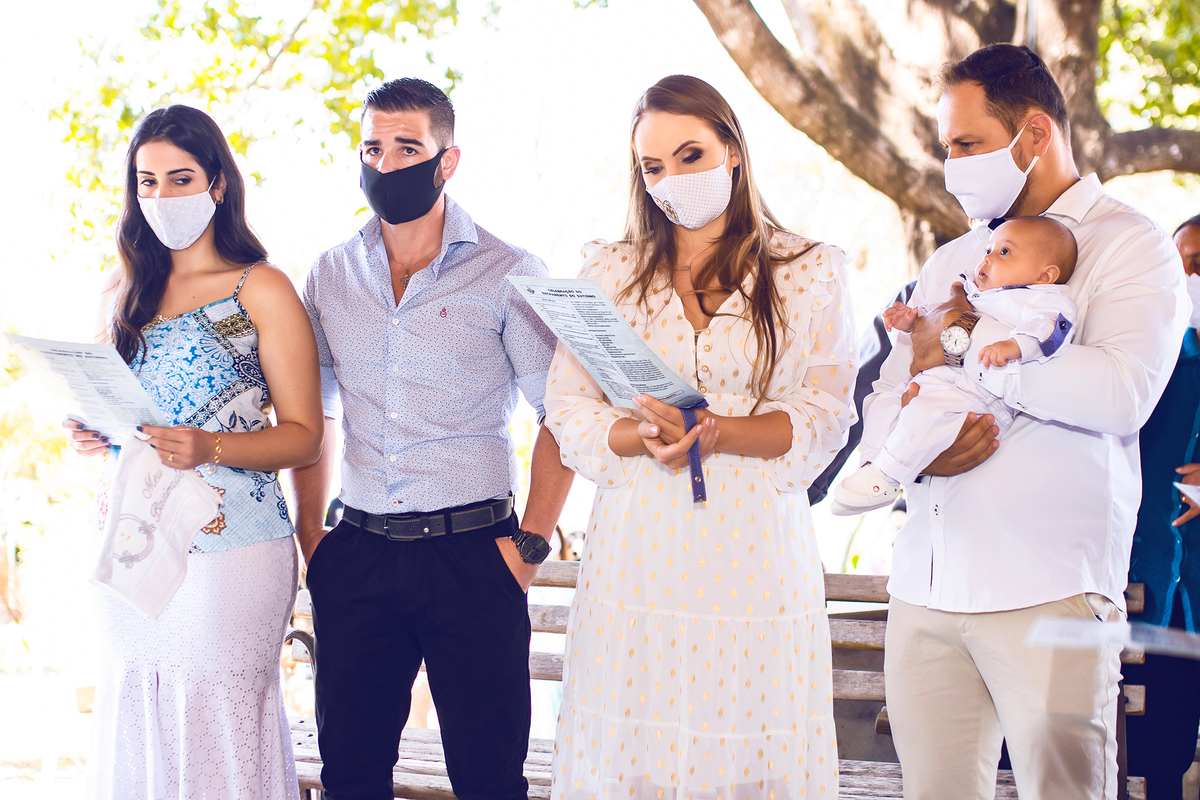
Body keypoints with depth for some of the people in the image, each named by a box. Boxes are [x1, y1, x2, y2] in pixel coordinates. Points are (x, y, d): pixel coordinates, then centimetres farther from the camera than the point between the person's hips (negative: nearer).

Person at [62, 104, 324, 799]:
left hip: (230, 548, -5)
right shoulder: (132, 291, 14)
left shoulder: (262, 290, -2)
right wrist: (91, 433, 1)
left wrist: (208, 447, -21)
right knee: (137, 716, 5)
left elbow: (304, 436, -5)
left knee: (217, 727, -6)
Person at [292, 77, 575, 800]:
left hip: (472, 554, -3)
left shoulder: (506, 274, -1)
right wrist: (311, 538, 11)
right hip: (357, 558, 4)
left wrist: (530, 545, -8)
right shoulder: (331, 275, 11)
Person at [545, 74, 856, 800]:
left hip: (755, 555, -1)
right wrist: (642, 435, -14)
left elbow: (824, 420, -2)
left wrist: (716, 433, -17)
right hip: (636, 555, 2)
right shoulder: (611, 271, 13)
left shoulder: (809, 272, 7)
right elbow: (568, 408, 6)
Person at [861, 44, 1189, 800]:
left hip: (1049, 594, -5)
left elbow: (1122, 394, -17)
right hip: (924, 587, 6)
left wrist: (966, 339, -9)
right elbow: (884, 401, 19)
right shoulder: (950, 262, 22)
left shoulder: (1128, 244, 1)